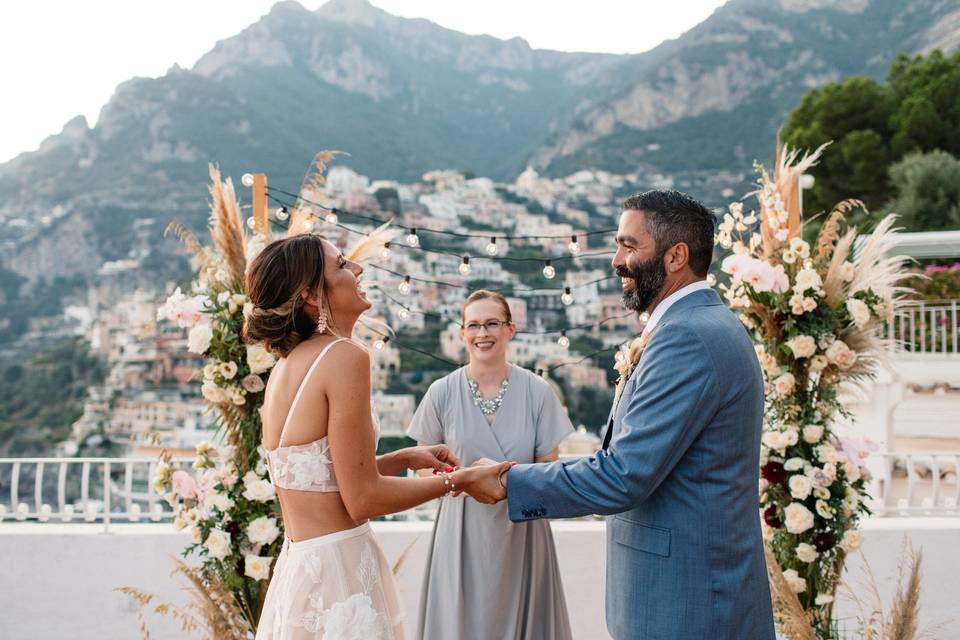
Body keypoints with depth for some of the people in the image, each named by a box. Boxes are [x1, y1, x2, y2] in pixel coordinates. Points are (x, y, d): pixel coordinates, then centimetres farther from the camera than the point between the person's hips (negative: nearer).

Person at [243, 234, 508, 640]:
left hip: (297, 563, 8)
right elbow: (363, 499, -17)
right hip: (337, 570, -8)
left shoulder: (286, 366, 8)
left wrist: (405, 459, 16)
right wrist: (457, 480, -5)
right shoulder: (344, 356, -17)